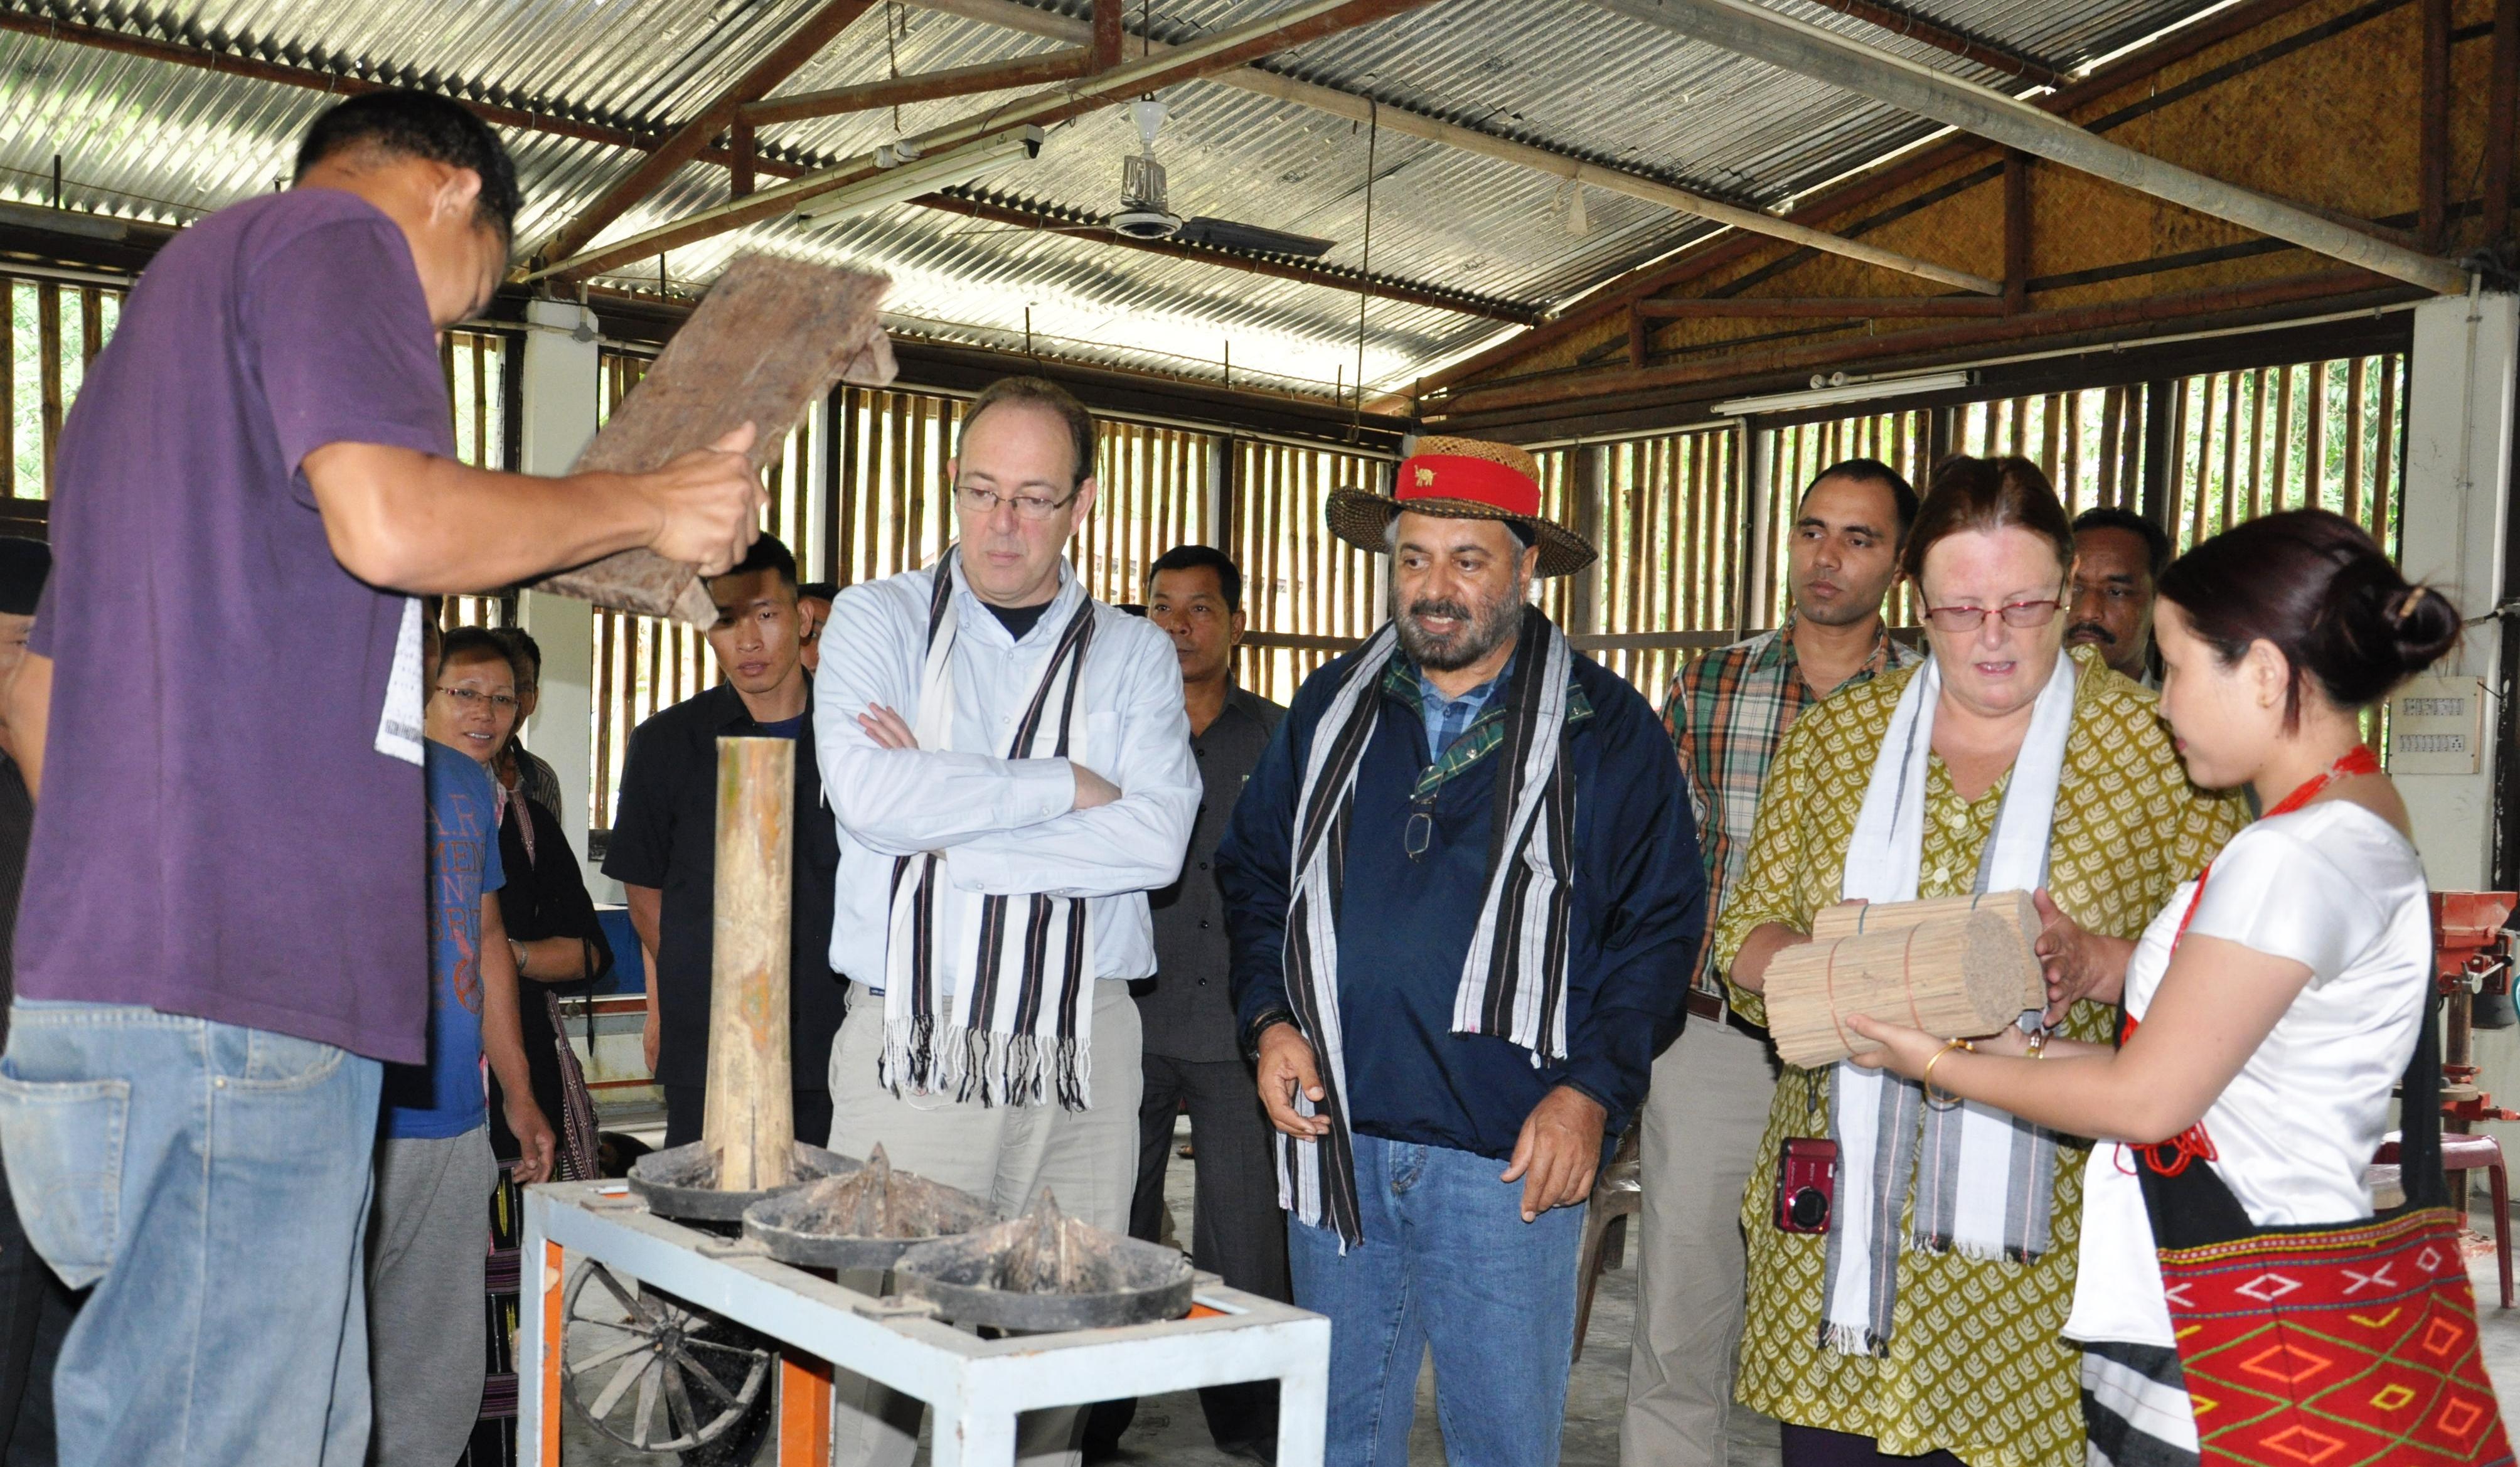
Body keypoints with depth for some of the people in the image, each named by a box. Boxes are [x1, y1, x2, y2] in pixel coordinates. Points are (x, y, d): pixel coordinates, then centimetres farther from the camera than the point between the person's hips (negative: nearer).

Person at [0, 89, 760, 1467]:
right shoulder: (338, 237, 0)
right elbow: (391, 520, -19)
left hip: (118, 974, 10)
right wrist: (648, 504, -5)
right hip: (237, 989, -10)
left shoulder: (171, 296, 30)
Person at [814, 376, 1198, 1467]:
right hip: (912, 1046, -1)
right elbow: (868, 792, -10)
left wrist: (949, 824, -10)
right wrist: (1066, 785, -6)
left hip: (1081, 1054, 1)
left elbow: (1156, 837, -6)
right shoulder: (878, 620, 8)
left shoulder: (1134, 655, 11)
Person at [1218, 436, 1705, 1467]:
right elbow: (1254, 871, 17)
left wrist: (1594, 1089, -11)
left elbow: (1660, 921, -1)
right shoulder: (1331, 708, 9)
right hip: (1335, 1138, 4)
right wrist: (1270, 1019, 2)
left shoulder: (1605, 728, -1)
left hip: (1512, 1155, -3)